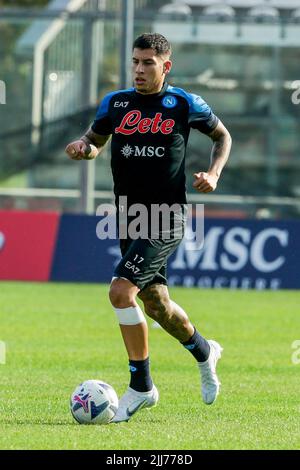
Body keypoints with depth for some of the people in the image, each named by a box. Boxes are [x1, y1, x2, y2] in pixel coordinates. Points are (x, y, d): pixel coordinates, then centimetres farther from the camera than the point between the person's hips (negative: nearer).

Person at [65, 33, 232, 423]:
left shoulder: (185, 105, -4)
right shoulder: (116, 103, 5)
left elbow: (222, 136, 12)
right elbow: (95, 140, 18)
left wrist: (213, 174, -4)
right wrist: (83, 147, -6)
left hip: (166, 218, -6)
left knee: (121, 291, -21)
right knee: (156, 304, 16)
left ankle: (141, 386, -10)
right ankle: (204, 352, 46)